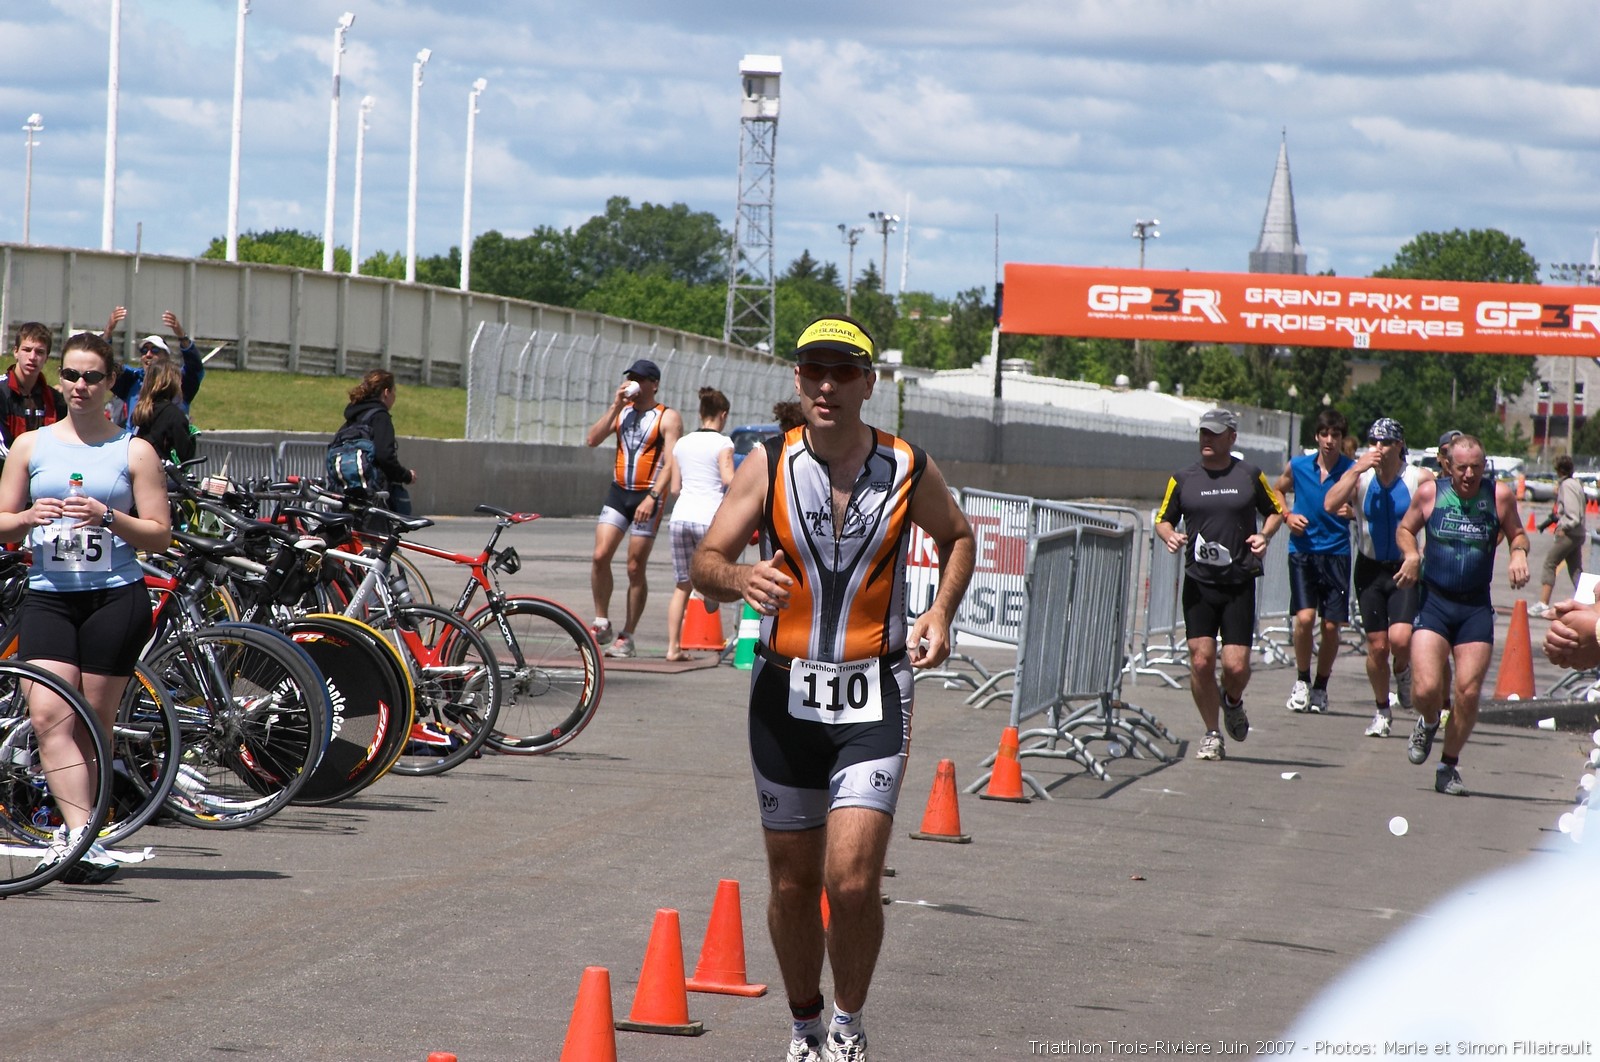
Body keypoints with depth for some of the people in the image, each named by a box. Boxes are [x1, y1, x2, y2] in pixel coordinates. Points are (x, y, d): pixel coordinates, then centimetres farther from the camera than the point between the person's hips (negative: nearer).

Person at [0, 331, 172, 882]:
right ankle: (81, 834, -24)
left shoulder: (134, 451, 6)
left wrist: (107, 518, -14)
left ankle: (74, 835, 15)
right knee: (47, 715, -18)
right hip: (47, 595, 1)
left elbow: (160, 533, 2)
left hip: (115, 597, -1)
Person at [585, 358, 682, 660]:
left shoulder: (668, 418, -3)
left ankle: (627, 637, 6)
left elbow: (671, 463, -12)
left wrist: (652, 498, -23)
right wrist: (616, 405, -6)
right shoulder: (621, 411, 13)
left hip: (646, 497, -4)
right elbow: (592, 439, 0)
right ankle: (602, 624, 1)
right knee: (600, 556, -10)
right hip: (618, 492, 4)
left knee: (635, 568, -1)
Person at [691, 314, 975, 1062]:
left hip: (873, 697, -1)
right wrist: (740, 578, -30)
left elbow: (958, 536, 18)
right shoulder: (768, 466, -4)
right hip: (784, 695, 1)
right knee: (793, 885, 9)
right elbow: (705, 562, -8)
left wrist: (942, 612, 2)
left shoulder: (908, 470, -3)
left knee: (852, 880, -14)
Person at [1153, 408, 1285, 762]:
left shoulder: (1250, 475, 4)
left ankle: (1232, 701, 29)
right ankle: (1212, 734, 11)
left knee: (1236, 666, -7)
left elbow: (1276, 510, 16)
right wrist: (1169, 536, -8)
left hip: (1240, 583, -1)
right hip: (1198, 583, 1)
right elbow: (1163, 519, 14)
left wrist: (1264, 535, -4)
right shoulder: (1183, 479, 6)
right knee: (1201, 661, -6)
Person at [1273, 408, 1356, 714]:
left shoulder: (1351, 471, -3)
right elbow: (1277, 492, 20)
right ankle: (1302, 680, 7)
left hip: (1336, 554, 0)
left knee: (1331, 625, 0)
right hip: (1303, 551, 0)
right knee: (1305, 617, -15)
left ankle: (1320, 687, 20)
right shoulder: (1297, 467, 2)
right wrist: (1287, 516, 2)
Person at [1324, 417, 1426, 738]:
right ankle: (1382, 711, 24)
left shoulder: (1418, 479, -8)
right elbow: (1330, 504, -20)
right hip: (1371, 568, 2)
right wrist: (1359, 469, -24)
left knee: (1400, 638, -20)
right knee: (1377, 646, 4)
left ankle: (1403, 674, 15)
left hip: (1406, 570, -2)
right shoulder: (1360, 476, -4)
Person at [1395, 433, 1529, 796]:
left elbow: (1517, 534, 14)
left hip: (1476, 607, 1)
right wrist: (1411, 554, -6)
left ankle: (1449, 767, 17)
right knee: (1426, 689, -15)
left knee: (1469, 693, -3)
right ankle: (1428, 724, 22)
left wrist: (1519, 553, -8)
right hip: (1433, 601, -1)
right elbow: (1405, 529, 14)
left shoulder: (1500, 496, -2)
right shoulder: (1430, 492, -1)